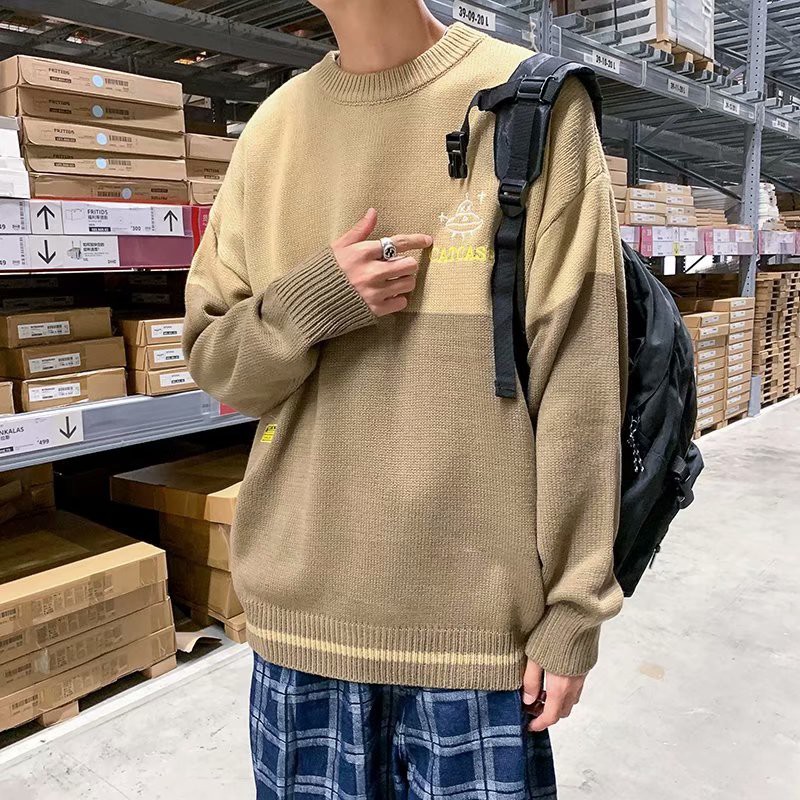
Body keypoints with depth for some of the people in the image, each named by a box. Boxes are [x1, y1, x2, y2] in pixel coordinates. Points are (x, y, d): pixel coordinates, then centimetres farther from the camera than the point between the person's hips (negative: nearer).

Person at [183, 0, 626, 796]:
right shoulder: (274, 127, 7)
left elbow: (577, 372, -6)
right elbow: (213, 362, 8)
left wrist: (574, 602, -6)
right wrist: (308, 304, -13)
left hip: (476, 609, -3)